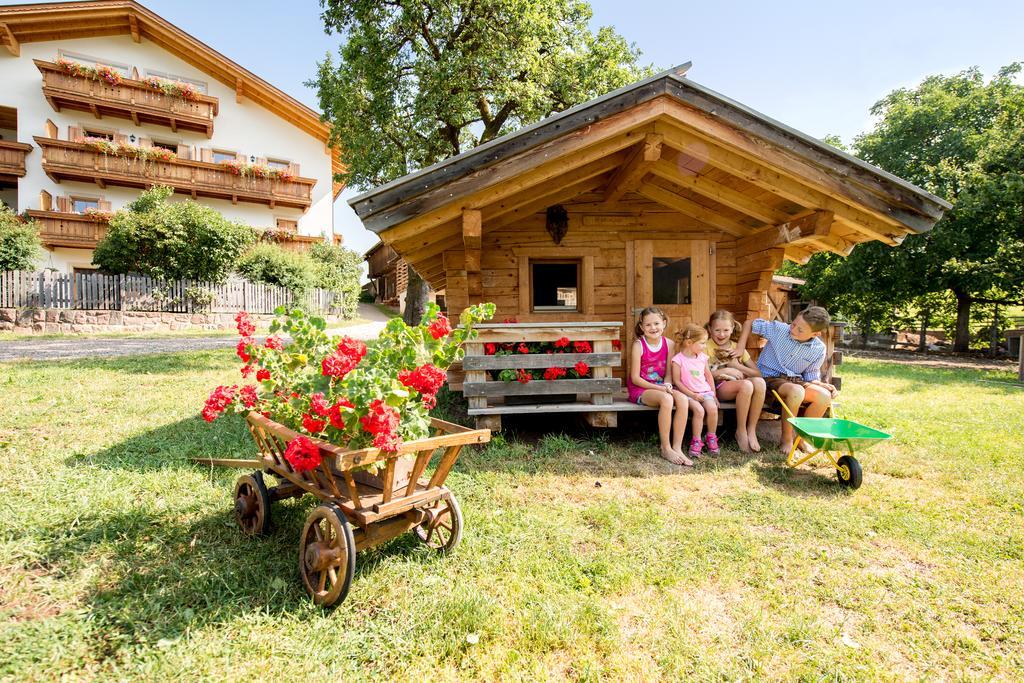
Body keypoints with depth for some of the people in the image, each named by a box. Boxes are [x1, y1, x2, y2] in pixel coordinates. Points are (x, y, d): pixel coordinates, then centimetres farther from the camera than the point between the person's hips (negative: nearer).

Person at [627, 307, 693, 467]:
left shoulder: (668, 344, 1)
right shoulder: (638, 345, -12)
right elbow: (635, 378, -12)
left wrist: (667, 385, -15)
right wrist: (660, 388, -18)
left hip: (661, 387, 5)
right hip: (640, 389, -5)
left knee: (682, 398, -26)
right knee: (666, 399, -33)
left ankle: (677, 448, -19)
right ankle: (666, 449, -18)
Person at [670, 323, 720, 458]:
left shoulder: (702, 357, 7)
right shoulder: (678, 360, -11)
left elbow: (709, 376, 15)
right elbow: (676, 381, -10)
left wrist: (713, 394, 9)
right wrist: (692, 395, -12)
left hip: (705, 391, 4)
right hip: (688, 393, -4)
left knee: (713, 409, -23)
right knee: (699, 410, -30)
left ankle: (711, 438, -2)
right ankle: (696, 441, -15)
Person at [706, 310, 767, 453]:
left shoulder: (737, 348, 16)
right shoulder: (706, 346, 4)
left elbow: (758, 373, 9)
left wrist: (737, 366, -6)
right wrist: (725, 371, -14)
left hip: (736, 385, 4)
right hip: (717, 387, -4)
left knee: (759, 382, -28)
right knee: (746, 385, -33)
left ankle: (751, 430, -19)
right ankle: (741, 431, -15)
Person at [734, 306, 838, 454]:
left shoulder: (819, 349, -2)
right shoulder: (778, 329, -11)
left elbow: (811, 376, 9)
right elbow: (749, 323, 0)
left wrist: (823, 385, -12)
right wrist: (740, 347, -9)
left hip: (795, 380, 4)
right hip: (770, 378, -4)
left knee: (824, 396, -24)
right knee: (796, 391, -36)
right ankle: (786, 440, -18)